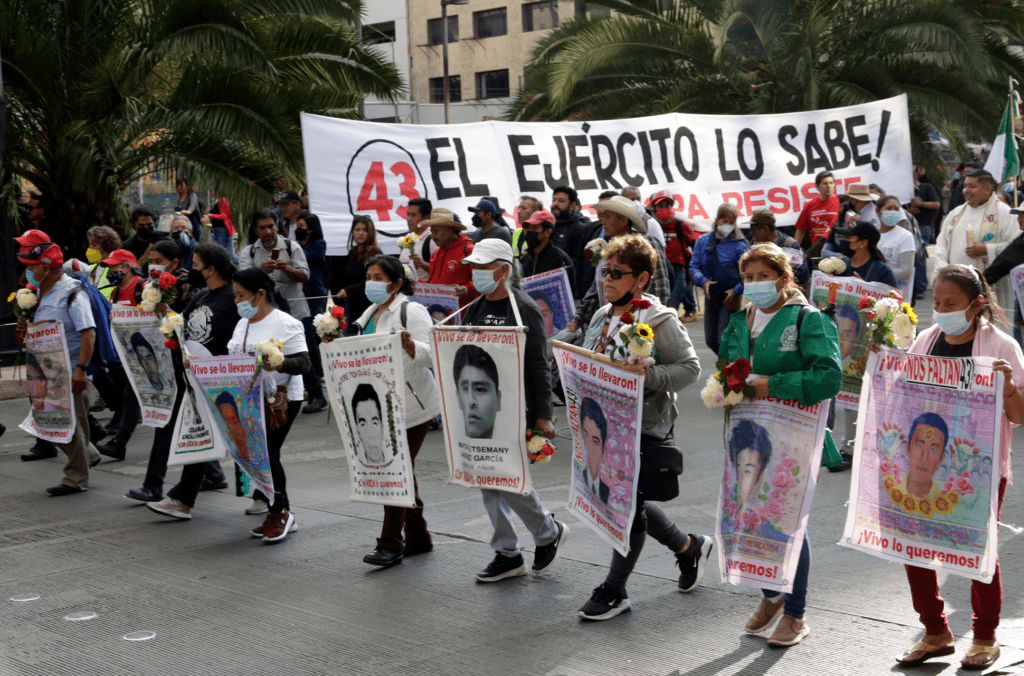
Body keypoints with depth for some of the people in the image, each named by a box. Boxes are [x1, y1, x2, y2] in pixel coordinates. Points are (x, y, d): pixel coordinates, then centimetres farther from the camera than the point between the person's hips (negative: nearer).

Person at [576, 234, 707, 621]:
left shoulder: (659, 320, -12)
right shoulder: (602, 317, 11)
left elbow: (690, 368, -14)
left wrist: (646, 377, -27)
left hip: (644, 428, -8)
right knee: (628, 502, 16)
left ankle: (614, 590, 11)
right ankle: (689, 547, 38)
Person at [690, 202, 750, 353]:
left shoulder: (739, 244, -7)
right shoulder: (703, 241, 6)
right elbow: (694, 265, 8)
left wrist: (736, 290, -20)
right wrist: (704, 281, -9)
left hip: (731, 298, -5)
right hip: (711, 298, 5)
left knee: (724, 339, -11)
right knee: (711, 341, 11)